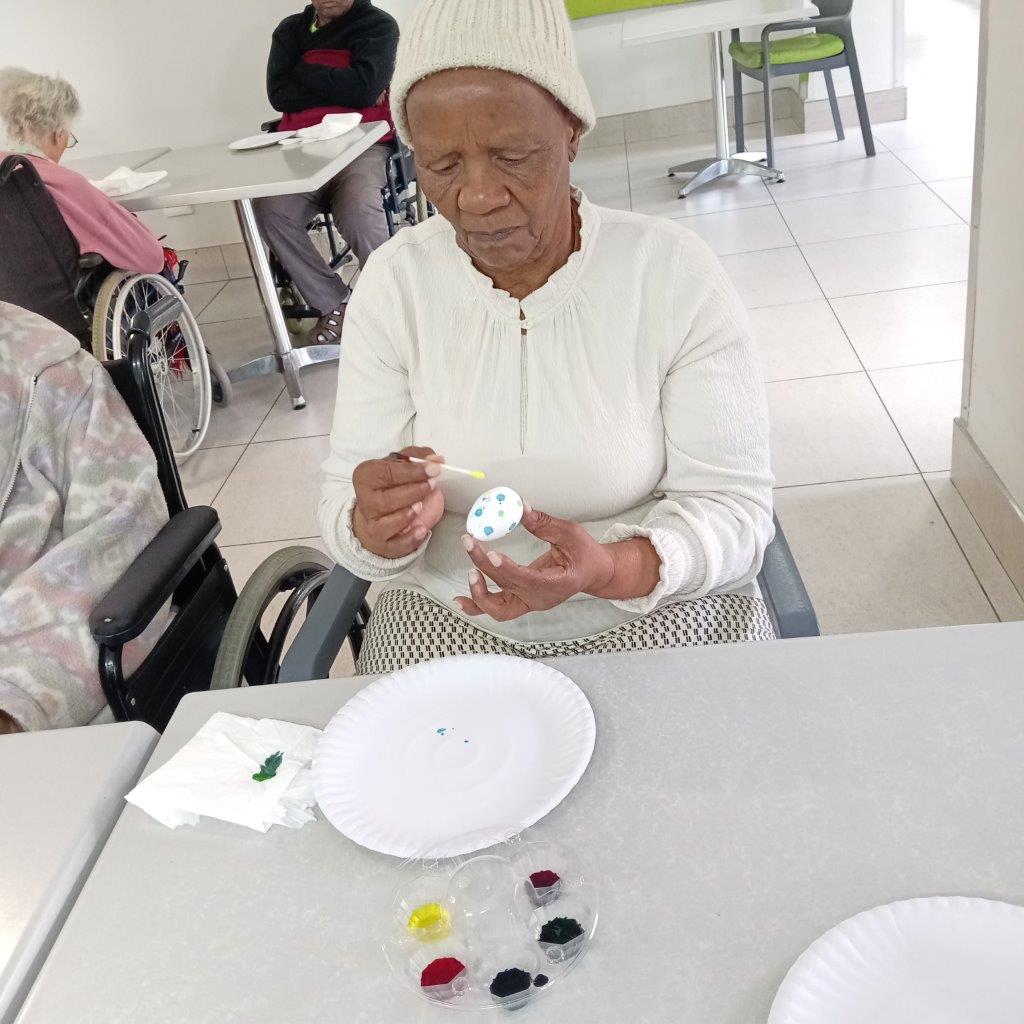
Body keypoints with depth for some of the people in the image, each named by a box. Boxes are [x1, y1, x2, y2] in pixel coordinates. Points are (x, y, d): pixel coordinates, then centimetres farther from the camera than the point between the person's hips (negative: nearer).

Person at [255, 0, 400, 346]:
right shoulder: (291, 30, 18)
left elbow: (365, 87, -11)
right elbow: (279, 94, 3)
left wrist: (304, 71, 1)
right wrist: (344, 90, -6)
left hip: (362, 145, -4)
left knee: (358, 210, -34)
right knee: (271, 209, -25)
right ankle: (334, 304, -14)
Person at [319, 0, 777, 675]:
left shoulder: (677, 274, -13)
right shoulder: (392, 284, -6)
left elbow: (734, 510, -12)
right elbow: (344, 516, -4)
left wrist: (606, 568, -31)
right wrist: (380, 529, -27)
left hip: (658, 606, -1)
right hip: (448, 619, 2)